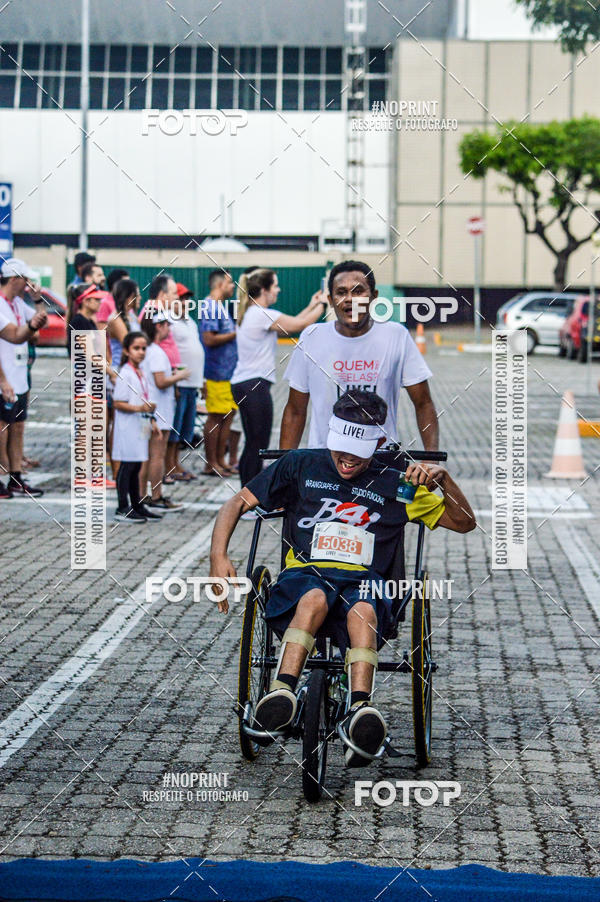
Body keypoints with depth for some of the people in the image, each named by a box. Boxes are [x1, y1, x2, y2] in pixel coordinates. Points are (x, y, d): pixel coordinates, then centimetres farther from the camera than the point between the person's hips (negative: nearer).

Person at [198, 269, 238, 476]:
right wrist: (235, 334, -14)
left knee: (228, 415, 11)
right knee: (216, 417, -6)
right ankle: (211, 464, -2)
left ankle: (220, 461, 17)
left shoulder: (220, 306, 18)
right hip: (217, 372, -10)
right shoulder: (209, 307, -13)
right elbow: (209, 339, -21)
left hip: (229, 371, 10)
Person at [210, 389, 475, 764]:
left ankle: (361, 712, -61)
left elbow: (464, 522, 20)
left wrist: (443, 478, 1)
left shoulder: (396, 485, 18)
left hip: (363, 580, 0)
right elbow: (239, 502, 18)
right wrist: (219, 557, 2)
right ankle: (282, 693, -57)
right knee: (314, 599, -39)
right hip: (305, 573, 0)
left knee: (362, 611, -38)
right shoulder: (302, 466, 18)